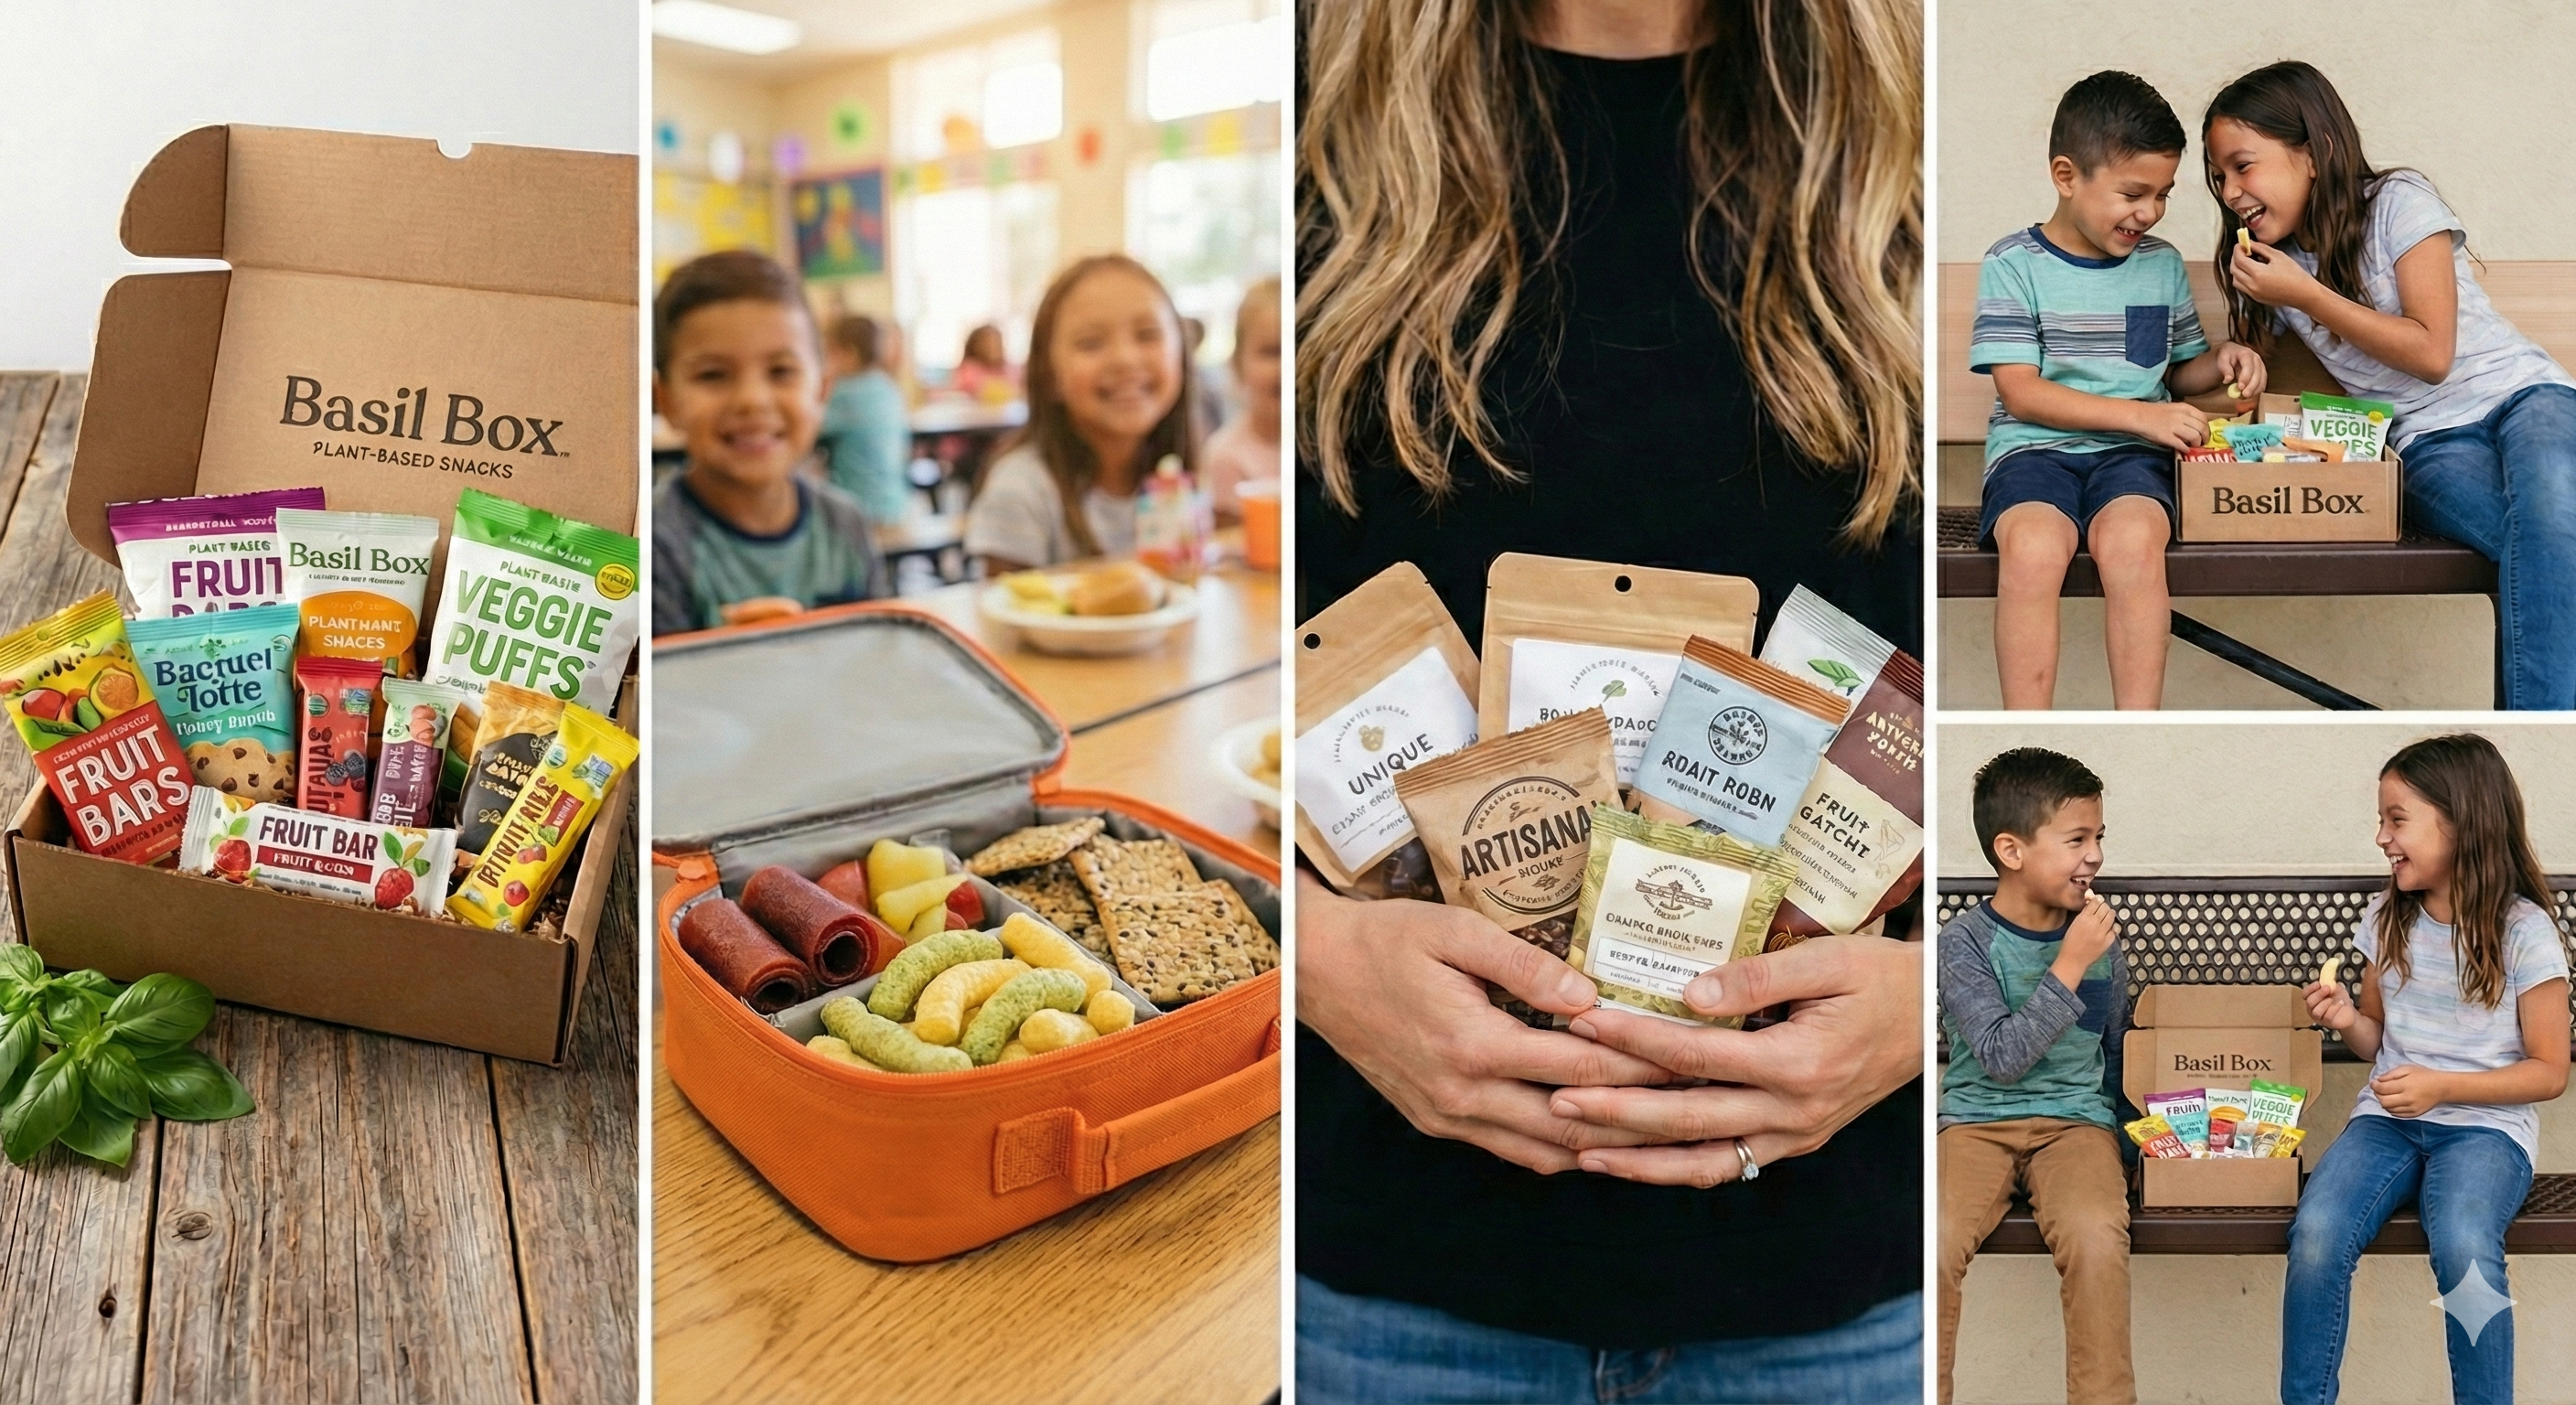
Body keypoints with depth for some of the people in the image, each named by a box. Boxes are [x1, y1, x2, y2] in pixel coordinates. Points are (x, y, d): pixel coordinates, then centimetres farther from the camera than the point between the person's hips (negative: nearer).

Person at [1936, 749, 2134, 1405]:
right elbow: (2001, 1057, -18)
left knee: (2097, 1239, -29)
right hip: (1978, 1116, -2)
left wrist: (2115, 1129, 4)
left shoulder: (2099, 935, 5)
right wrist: (2069, 965, -19)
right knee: (1933, 1243, -28)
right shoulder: (1964, 941, -8)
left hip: (2076, 1117, 2)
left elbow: (2117, 1045, 17)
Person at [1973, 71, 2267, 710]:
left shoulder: (2162, 263, 15)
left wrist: (2223, 361, 4)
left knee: (2131, 538, -33)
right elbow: (2020, 392, -7)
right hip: (2035, 446, -3)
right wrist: (2141, 415, -13)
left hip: (2131, 454, 3)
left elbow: (2179, 371, 28)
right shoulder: (2013, 264, 1)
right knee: (2030, 546, -35)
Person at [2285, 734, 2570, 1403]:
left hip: (2486, 1126, -3)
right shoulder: (2385, 919, 7)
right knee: (2316, 1235, -24)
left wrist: (2443, 1086, -17)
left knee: (2464, 1251, -34)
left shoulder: (2522, 929, -7)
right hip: (2387, 1118, 4)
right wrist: (2348, 1022, -6)